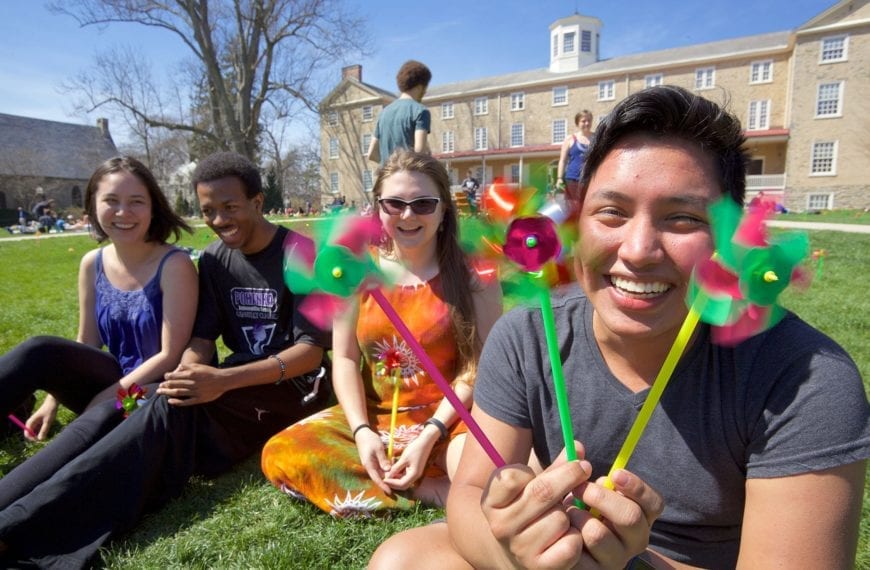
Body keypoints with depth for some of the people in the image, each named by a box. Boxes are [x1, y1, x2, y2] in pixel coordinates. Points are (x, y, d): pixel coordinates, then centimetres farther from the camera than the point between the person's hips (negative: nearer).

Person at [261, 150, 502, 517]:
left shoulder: (473, 272, -8)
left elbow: (480, 366, -10)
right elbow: (345, 358, 0)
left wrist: (428, 437, -18)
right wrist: (362, 431, -13)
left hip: (449, 418, -4)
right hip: (374, 416, 5)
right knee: (280, 454, -17)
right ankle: (431, 490, -15)